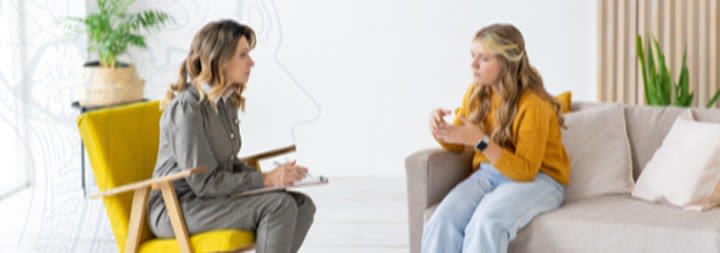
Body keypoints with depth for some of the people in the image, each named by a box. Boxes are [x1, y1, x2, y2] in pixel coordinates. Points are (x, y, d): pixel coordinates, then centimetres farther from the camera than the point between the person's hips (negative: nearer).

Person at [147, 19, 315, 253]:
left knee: (302, 206, -8)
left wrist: (273, 177, 0)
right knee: (278, 205, -25)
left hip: (213, 198, 9)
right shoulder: (187, 108, -19)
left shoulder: (226, 102, 8)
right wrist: (266, 180, -17)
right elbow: (204, 183, -21)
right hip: (177, 209, -9)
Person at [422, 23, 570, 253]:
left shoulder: (533, 104, -20)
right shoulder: (476, 93, 0)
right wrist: (440, 129, -13)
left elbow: (525, 170, -21)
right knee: (444, 219, -25)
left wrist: (480, 142, -31)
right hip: (490, 173, 5)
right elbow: (457, 144, 10)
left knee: (488, 220, -36)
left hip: (536, 179, -5)